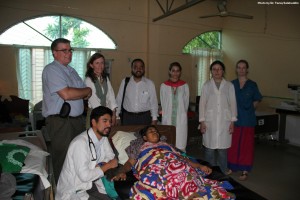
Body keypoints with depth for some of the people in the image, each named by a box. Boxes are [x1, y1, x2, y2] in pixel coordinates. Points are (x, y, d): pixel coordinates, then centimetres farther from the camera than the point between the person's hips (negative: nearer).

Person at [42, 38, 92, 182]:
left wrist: (82, 93, -7)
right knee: (63, 159, 0)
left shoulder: (71, 70, 17)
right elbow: (66, 94, -23)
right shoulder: (51, 70, -10)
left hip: (77, 119, 9)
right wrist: (87, 91, -7)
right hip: (60, 122, -8)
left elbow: (84, 93, 17)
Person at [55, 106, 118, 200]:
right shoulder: (80, 143, -25)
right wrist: (107, 165, -17)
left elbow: (111, 158, 8)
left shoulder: (103, 138, 0)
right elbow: (84, 176, -29)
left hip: (90, 184, 7)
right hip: (73, 192, -7)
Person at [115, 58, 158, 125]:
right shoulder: (124, 82, 1)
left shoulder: (150, 83, 0)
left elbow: (154, 102, 3)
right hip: (127, 117, 1)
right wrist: (117, 117, 5)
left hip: (144, 117, 0)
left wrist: (154, 119, 1)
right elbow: (119, 100, 5)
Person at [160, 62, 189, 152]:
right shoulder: (164, 86, 3)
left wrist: (181, 113, 6)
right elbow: (163, 104, 7)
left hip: (181, 119, 0)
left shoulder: (184, 86, 4)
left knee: (181, 144, -1)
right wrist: (166, 115, 5)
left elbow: (186, 103, 7)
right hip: (167, 119, 0)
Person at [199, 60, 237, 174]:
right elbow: (202, 103, 3)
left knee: (223, 149, 2)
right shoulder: (207, 85, 6)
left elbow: (233, 104, 6)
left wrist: (232, 122, 1)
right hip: (210, 121, 0)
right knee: (209, 149, 2)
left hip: (224, 121, 0)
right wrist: (202, 121, -2)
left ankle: (223, 173, 18)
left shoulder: (229, 85, 7)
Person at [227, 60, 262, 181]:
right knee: (233, 144, 7)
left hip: (248, 119, -1)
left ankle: (245, 170, 16)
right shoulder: (231, 84, 4)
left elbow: (256, 101, 9)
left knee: (246, 144, 5)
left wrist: (248, 109, -1)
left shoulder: (252, 85, 1)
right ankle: (232, 167, 23)